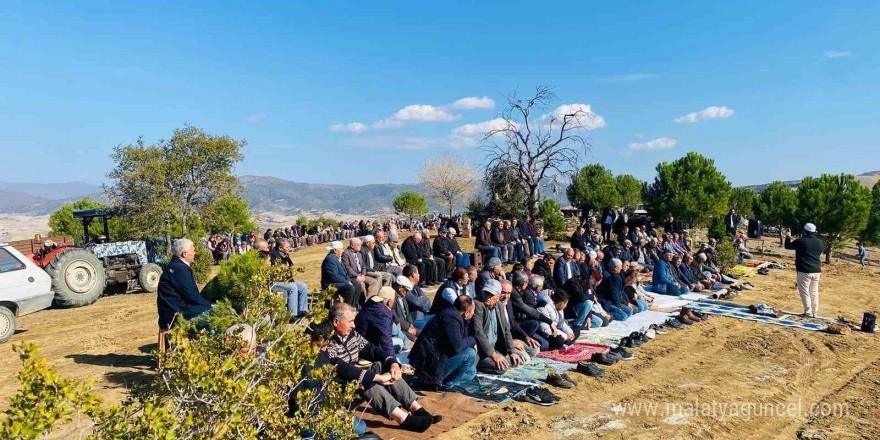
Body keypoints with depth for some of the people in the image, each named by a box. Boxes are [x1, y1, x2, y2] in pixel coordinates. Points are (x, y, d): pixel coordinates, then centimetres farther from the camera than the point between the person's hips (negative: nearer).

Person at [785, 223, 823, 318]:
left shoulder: (800, 241, -12)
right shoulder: (819, 242, 6)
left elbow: (788, 246, 3)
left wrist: (788, 237, 21)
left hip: (804, 271, -6)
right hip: (817, 271, 6)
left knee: (804, 292, -1)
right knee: (814, 292, 13)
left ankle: (808, 313, -4)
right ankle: (815, 313, 17)